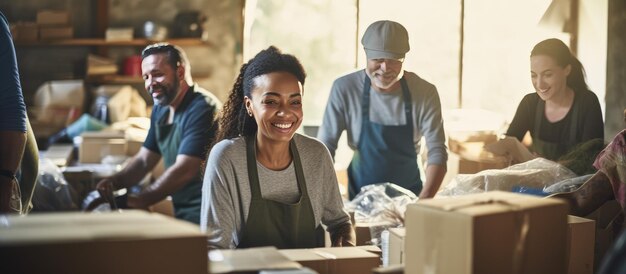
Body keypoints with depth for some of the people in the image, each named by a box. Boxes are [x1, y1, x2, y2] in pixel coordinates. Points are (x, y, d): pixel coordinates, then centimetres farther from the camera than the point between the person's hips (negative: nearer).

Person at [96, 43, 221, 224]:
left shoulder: (202, 109, -15)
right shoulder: (161, 109, 14)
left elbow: (184, 170, -22)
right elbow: (144, 160, 17)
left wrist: (139, 201, -20)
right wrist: (114, 182, -2)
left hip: (203, 216, -8)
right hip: (181, 214, 8)